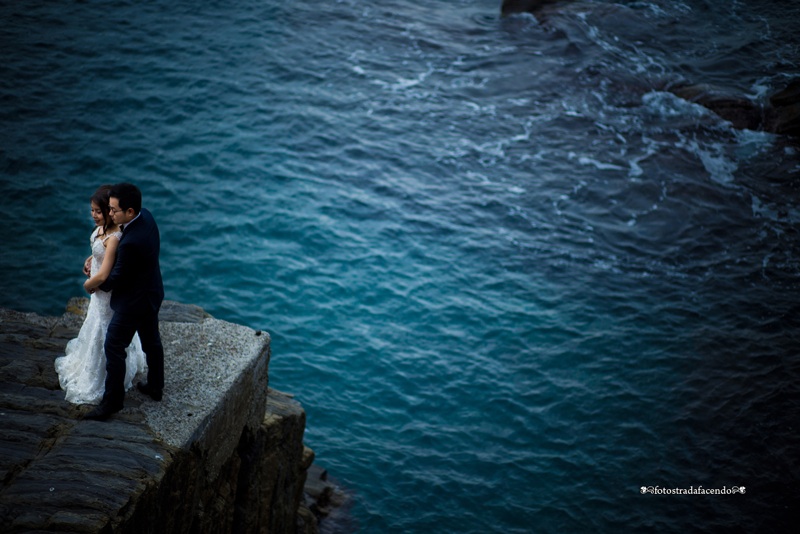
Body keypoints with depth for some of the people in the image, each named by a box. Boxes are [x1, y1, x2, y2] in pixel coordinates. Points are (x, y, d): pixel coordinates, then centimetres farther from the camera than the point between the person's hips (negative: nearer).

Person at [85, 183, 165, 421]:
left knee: (114, 348, 6)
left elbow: (117, 277, -21)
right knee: (151, 340, 24)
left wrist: (98, 284, -1)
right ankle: (155, 387, 43)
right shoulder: (146, 215, -10)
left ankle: (112, 401, 20)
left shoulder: (131, 243, -37)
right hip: (152, 293, 9)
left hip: (133, 301, -9)